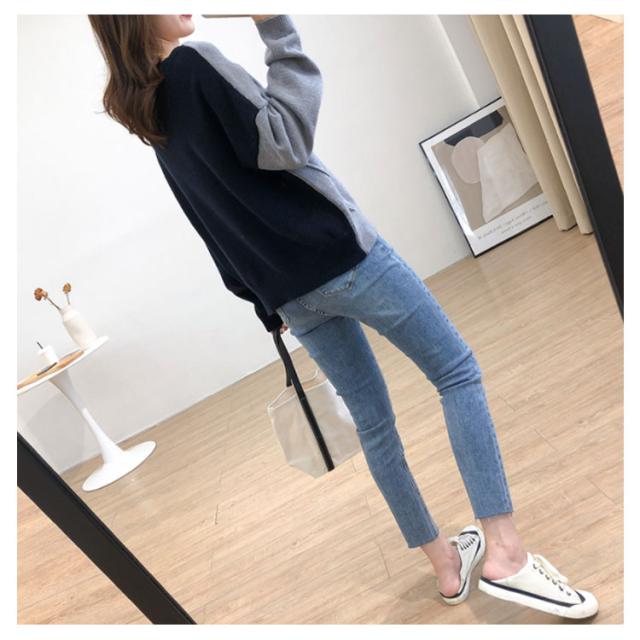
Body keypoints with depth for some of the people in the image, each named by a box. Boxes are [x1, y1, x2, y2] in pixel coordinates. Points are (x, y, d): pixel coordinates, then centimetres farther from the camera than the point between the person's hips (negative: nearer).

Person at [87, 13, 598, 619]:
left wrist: (266, 303, 21)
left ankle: (447, 565, 26)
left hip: (289, 292, 7)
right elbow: (283, 143, -17)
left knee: (372, 422, 14)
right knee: (458, 371, 5)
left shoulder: (156, 127, 18)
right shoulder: (196, 63, -6)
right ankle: (503, 551, 2)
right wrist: (277, 30, -9)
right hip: (338, 250, -7)